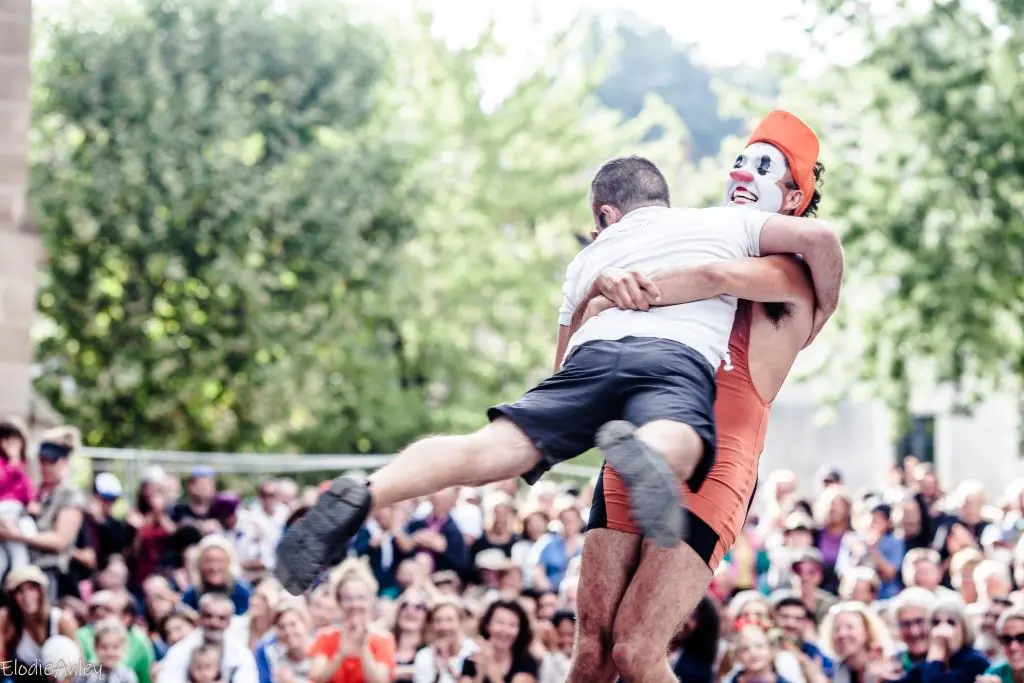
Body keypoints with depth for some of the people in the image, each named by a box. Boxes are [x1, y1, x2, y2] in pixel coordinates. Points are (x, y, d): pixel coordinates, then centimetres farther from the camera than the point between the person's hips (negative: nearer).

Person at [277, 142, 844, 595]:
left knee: (485, 452, -12)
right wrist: (820, 316, 36)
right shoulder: (726, 223, 33)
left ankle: (360, 496, -32)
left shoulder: (590, 256, 37)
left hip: (593, 352, 2)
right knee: (673, 448, -33)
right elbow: (818, 237, 21)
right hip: (680, 357, -2)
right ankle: (643, 455, -67)